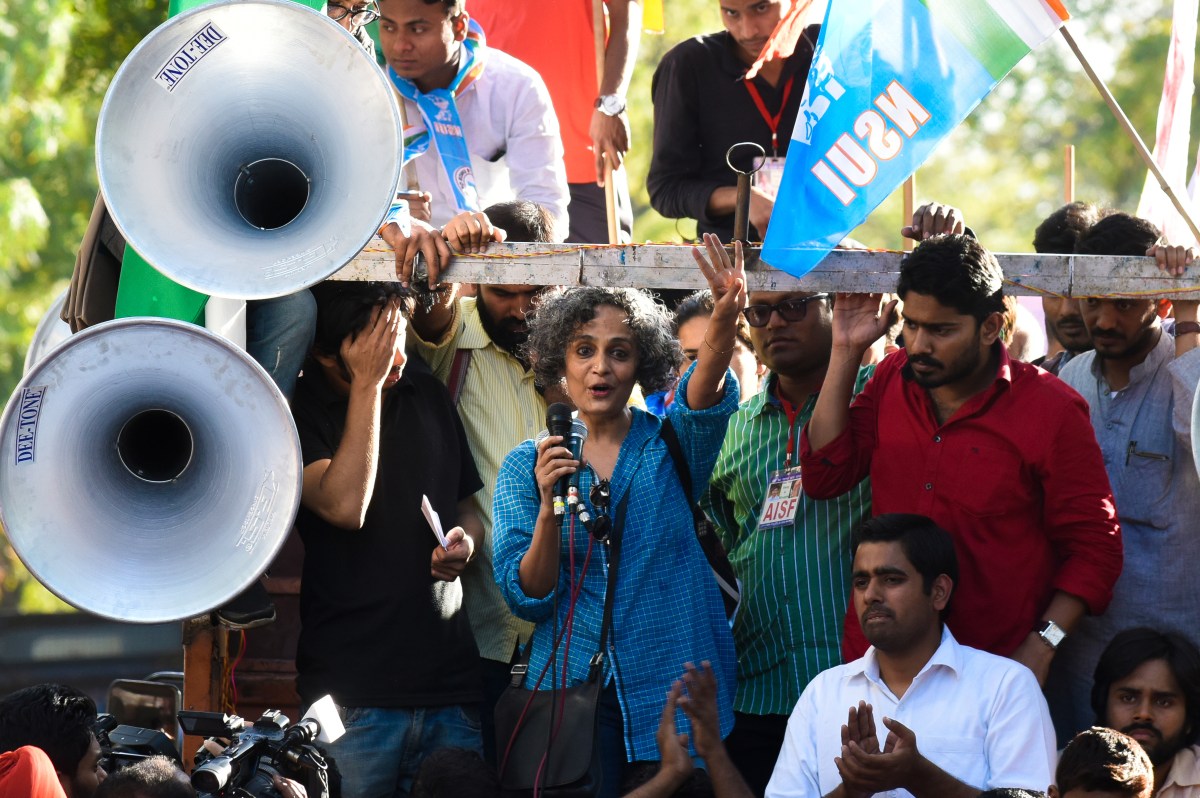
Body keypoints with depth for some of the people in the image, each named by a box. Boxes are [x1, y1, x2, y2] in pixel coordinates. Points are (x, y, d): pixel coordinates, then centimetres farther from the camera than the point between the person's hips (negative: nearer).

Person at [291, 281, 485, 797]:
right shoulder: (299, 410, -4)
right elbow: (344, 505, -22)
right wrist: (367, 382, -17)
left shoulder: (425, 393, 12)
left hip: (450, 680, 5)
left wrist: (466, 540, 0)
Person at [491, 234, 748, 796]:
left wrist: (725, 320, -44)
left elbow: (704, 398, -23)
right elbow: (527, 597, -3)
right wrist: (549, 508, -21)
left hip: (676, 689, 0)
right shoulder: (527, 466, 4)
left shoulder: (670, 444, 2)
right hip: (574, 686, 1)